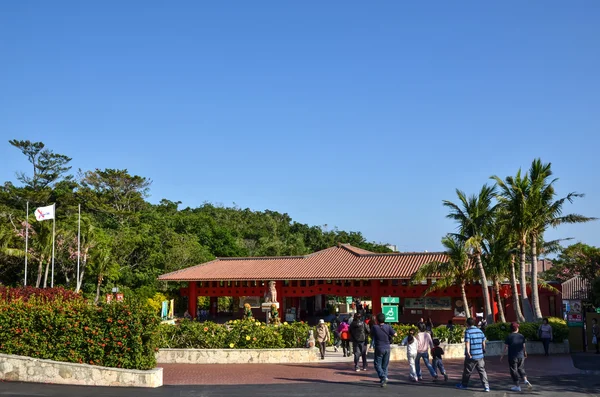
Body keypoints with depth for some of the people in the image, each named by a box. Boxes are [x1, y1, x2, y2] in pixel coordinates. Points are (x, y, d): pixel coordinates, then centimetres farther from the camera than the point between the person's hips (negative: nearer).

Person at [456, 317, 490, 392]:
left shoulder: (468, 331, -10)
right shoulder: (480, 331, 7)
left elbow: (467, 343, -19)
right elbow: (483, 342, 15)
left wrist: (468, 352, -23)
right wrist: (483, 350, 30)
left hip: (471, 356, -4)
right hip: (480, 355, 4)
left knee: (467, 371, 11)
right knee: (482, 371, 5)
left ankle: (464, 384, 26)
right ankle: (486, 386, -6)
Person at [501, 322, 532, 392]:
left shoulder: (509, 336, -7)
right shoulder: (521, 336, 3)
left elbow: (506, 347, -8)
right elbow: (523, 346, 7)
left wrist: (502, 356, -1)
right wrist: (525, 353, 24)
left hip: (512, 357, -4)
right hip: (521, 356, 4)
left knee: (514, 371, 5)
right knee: (521, 369, 19)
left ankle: (517, 386, 8)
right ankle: (525, 380, -2)